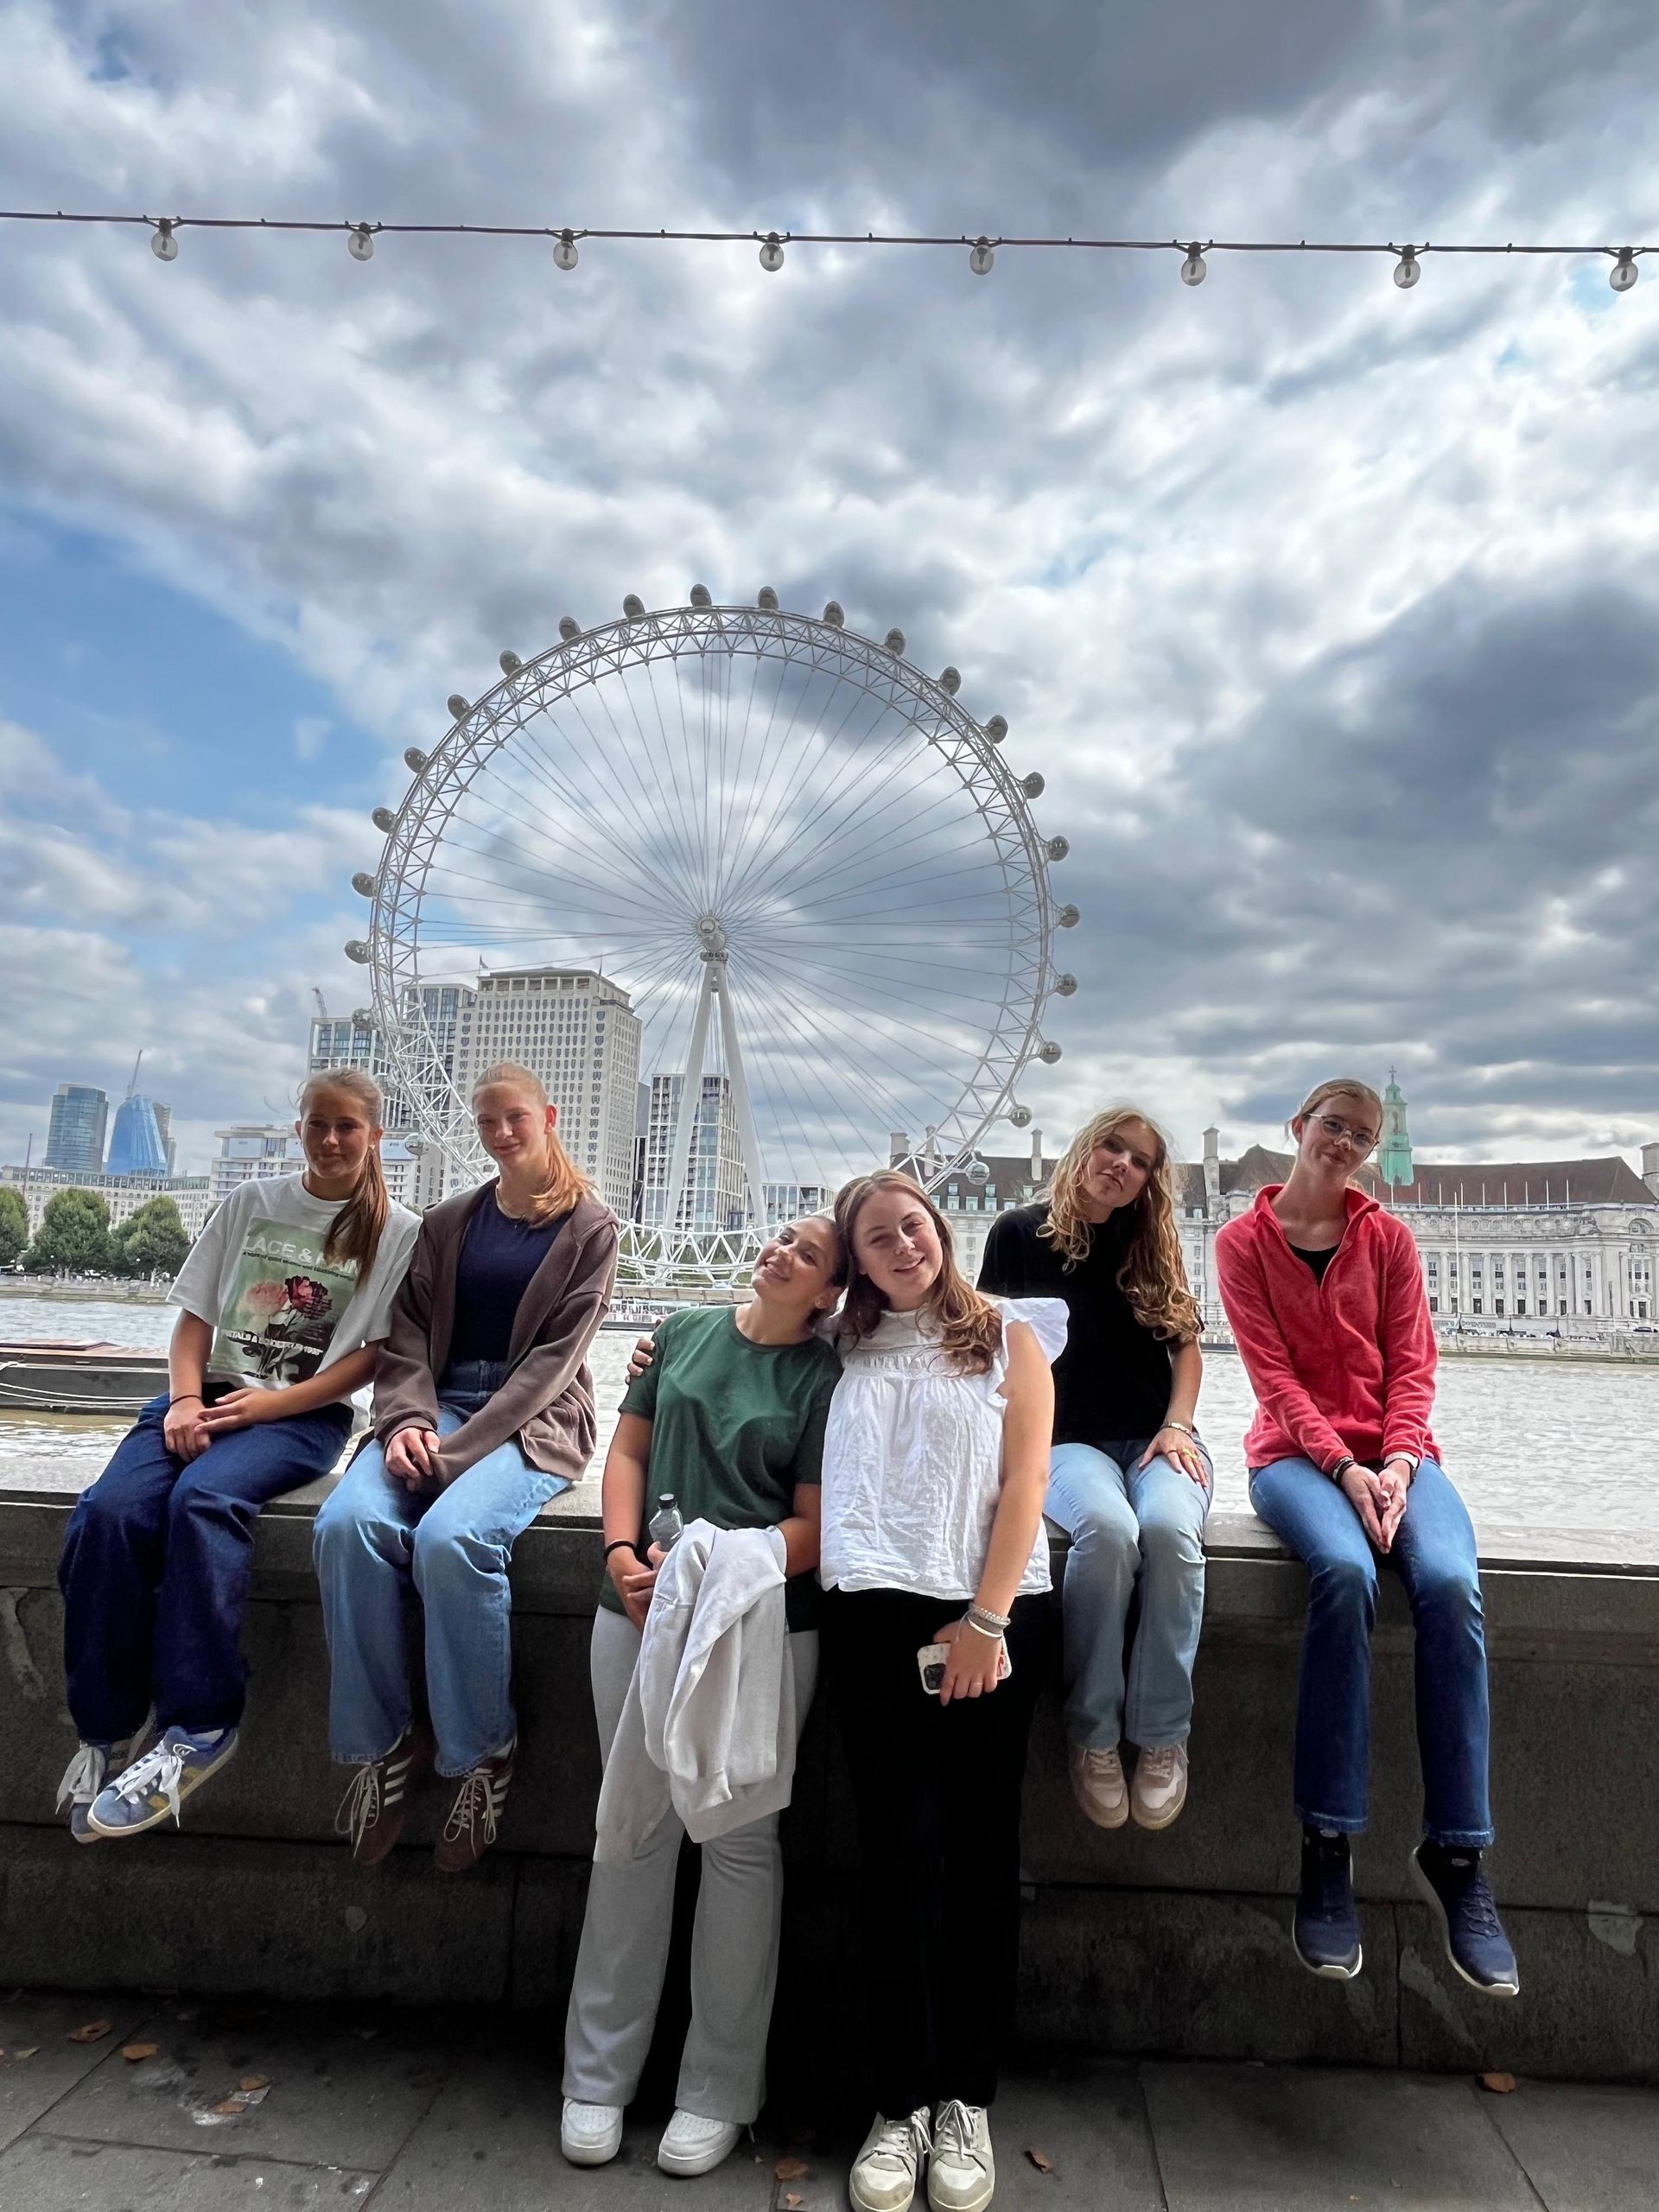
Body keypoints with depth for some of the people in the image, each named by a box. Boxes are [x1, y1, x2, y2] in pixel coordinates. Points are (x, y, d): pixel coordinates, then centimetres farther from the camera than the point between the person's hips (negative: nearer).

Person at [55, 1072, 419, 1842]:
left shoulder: (397, 1232, 2)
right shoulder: (251, 1202, 13)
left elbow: (370, 1357, -3)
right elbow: (195, 1316, 11)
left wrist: (269, 1403, -13)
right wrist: (185, 1399, -6)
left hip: (305, 1413, -3)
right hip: (211, 1394, 4)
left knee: (203, 1500, -32)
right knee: (108, 1510, -23)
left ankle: (199, 1727, -22)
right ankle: (106, 1729, -8)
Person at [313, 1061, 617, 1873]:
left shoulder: (590, 1229, 3)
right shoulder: (446, 1223, 16)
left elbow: (556, 1353, -6)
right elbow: (408, 1333, 8)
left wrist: (463, 1447, -17)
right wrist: (407, 1419, -13)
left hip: (532, 1417, -4)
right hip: (438, 1402, 4)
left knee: (451, 1538, -32)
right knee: (348, 1523, -26)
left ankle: (481, 1753, -9)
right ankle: (382, 1743, -7)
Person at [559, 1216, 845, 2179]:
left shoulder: (825, 1378, -5)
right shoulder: (687, 1331, 7)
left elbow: (814, 1527, -8)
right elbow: (630, 1450, 9)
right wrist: (623, 1550, -6)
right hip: (640, 1614, 3)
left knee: (738, 1841, 9)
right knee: (634, 1832, 12)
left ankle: (721, 2088, 28)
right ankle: (599, 2074, 30)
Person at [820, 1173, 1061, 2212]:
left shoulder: (1011, 1335, 6)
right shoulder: (848, 1349, 13)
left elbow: (1025, 1481, -1)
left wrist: (987, 1618, -10)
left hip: (994, 1615, -1)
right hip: (876, 1611, 1)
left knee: (983, 1848, 6)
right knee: (902, 1846, 0)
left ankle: (967, 2100, 21)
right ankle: (902, 2103, 15)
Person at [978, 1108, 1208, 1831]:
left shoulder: (1152, 1248, 14)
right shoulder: (1020, 1234, 4)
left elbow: (1186, 1347, 15)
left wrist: (1177, 1425, -2)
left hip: (1158, 1438, 3)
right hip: (1065, 1440, -2)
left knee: (1169, 1529, -32)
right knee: (1106, 1529, -36)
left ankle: (1162, 1735, -16)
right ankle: (1092, 1732, -16)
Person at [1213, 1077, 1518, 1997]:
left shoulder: (1388, 1237, 10)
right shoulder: (1243, 1242, 3)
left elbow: (1411, 1365, 4)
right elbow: (1275, 1375, -5)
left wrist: (1397, 1464, -13)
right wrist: (1346, 1471, -16)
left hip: (1394, 1450, 2)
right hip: (1298, 1453, -2)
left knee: (1450, 1586, -29)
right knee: (1345, 1573, -34)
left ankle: (1455, 1855, -15)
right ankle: (1325, 1850, -23)